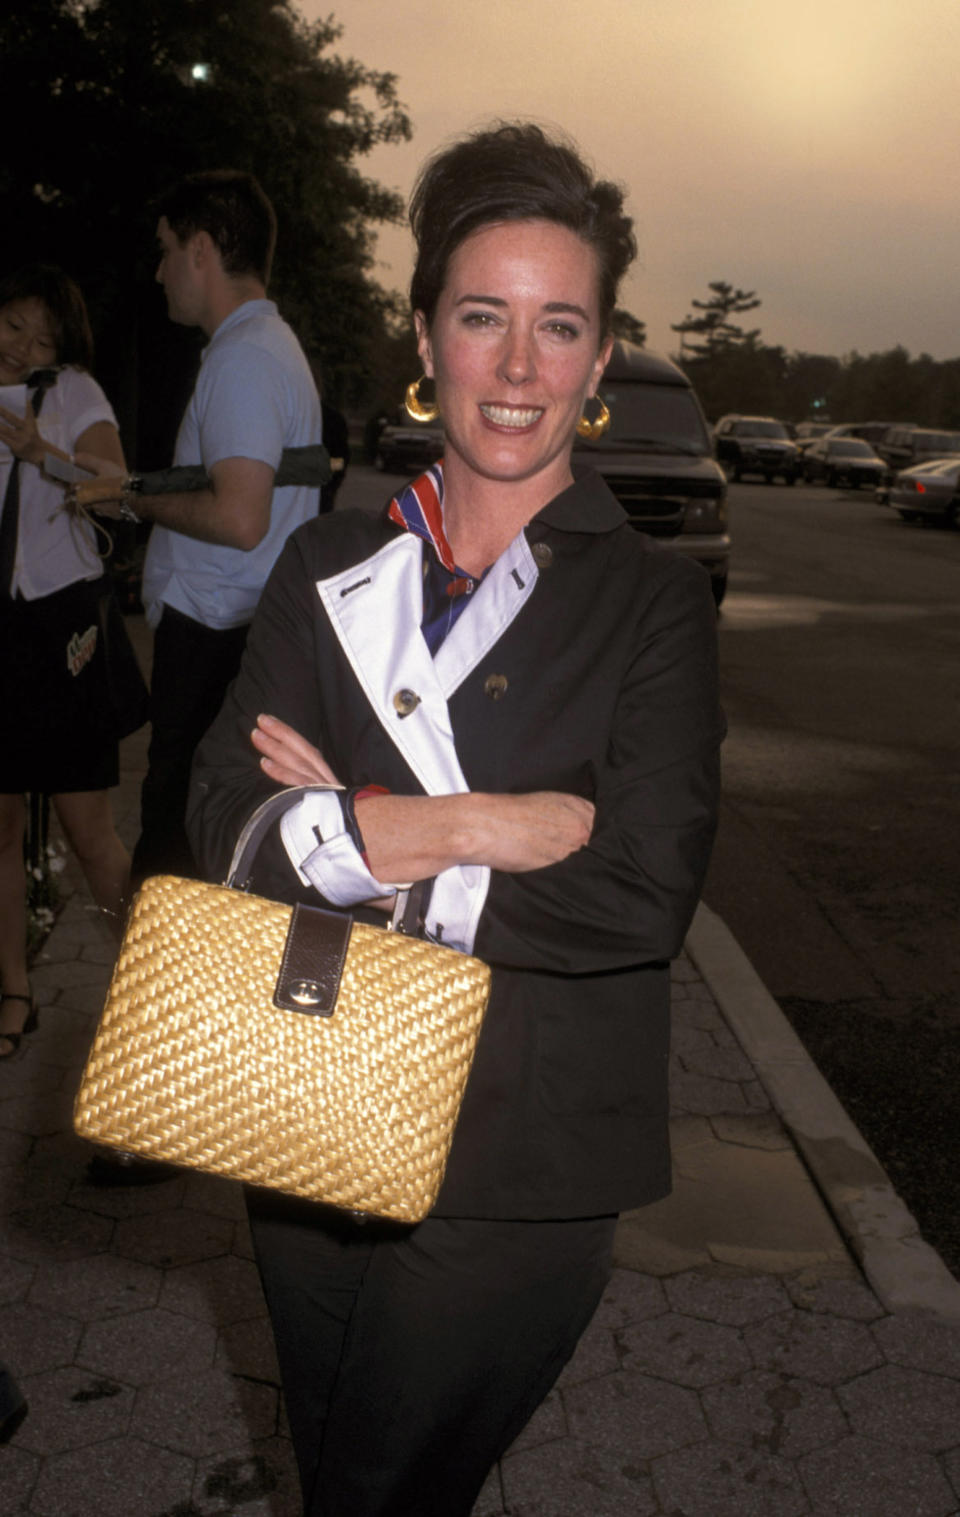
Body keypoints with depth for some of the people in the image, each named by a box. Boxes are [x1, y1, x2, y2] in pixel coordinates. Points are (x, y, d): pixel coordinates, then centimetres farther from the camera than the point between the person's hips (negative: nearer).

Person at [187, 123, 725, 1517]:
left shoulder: (654, 602, -8)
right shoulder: (332, 567, 2)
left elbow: (642, 899, -20)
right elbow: (226, 823, -9)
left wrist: (356, 831, -17)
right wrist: (481, 830, -21)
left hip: (515, 1180, -3)